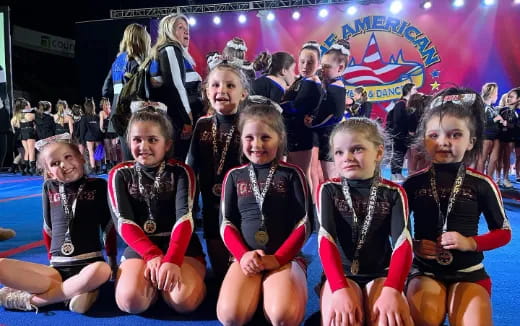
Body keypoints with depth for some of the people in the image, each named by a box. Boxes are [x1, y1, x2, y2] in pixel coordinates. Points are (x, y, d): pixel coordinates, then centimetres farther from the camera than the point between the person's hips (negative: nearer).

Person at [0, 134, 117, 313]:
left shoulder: (98, 185, 0)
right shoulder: (49, 188, 8)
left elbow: (108, 226, 6)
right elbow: (48, 227, 18)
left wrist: (112, 261, 10)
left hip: (89, 264, -2)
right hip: (58, 267, 3)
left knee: (100, 271, -38)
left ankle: (29, 299, -20)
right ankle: (75, 290, -23)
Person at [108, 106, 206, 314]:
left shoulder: (181, 172, 0)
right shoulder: (120, 174, 5)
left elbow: (184, 217, -13)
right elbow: (124, 222, -6)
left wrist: (172, 260, -29)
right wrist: (153, 255, -21)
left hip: (181, 246, -2)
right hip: (139, 247, 2)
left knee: (184, 301, -28)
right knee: (130, 301, -25)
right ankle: (154, 278, 6)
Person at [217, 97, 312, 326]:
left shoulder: (291, 174, 4)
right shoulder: (234, 176, 10)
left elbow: (303, 224, -1)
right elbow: (226, 223, 7)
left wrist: (277, 258, -12)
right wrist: (242, 255, -11)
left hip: (286, 257, -1)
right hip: (246, 256, 2)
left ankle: (269, 292, 3)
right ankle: (259, 292, 6)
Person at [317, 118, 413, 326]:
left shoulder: (393, 193, 2)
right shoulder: (328, 190, 1)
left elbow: (402, 242, -11)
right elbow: (326, 239, -13)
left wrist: (392, 290, -29)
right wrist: (341, 289, -29)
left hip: (381, 274, 1)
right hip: (340, 274, 0)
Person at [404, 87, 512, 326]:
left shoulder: (481, 184, -3)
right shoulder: (414, 183, -2)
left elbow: (504, 232, 5)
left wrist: (471, 243, -13)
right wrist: (414, 245, -13)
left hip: (468, 272, 1)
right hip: (425, 270, 0)